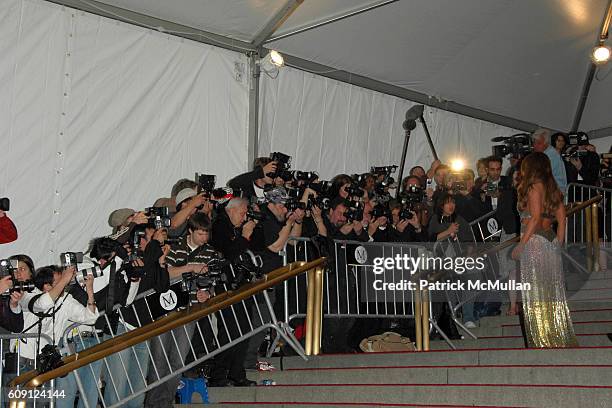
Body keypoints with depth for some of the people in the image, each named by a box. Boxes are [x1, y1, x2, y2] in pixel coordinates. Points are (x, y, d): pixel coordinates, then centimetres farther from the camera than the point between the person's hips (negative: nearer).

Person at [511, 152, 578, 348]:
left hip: (534, 242, -8)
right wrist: (558, 244, 17)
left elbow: (535, 218, -17)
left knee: (536, 292, -2)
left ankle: (543, 341, 2)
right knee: (553, 291, 12)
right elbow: (561, 219, 13)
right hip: (551, 242, 8)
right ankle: (561, 338, 16)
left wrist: (521, 245, -15)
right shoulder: (553, 188, 14)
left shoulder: (534, 186, -8)